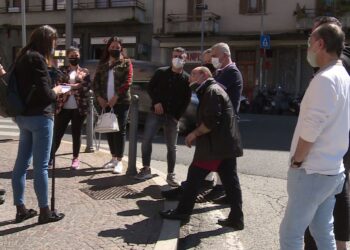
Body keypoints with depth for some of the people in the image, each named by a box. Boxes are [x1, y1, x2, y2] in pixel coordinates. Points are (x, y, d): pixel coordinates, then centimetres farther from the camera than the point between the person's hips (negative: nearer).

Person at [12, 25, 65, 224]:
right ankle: (45, 211, 9)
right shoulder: (37, 59, -15)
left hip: (24, 115, 9)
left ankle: (21, 209, 21)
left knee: (22, 163, 11)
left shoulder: (23, 57, 12)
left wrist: (52, 89, 11)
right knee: (41, 166, -1)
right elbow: (44, 94, -20)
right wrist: (56, 92, 0)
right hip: (39, 117, -9)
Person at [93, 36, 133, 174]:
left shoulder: (126, 63, 2)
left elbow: (127, 82, -9)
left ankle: (119, 161, -2)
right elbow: (96, 82, 11)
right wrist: (99, 97, -4)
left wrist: (116, 96, -16)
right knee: (109, 129, 9)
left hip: (121, 102, -5)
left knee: (120, 130, -5)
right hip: (105, 102, 5)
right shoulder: (102, 64, 14)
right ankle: (113, 158, 21)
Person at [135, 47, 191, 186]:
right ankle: (146, 169, 11)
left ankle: (170, 175, 14)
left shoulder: (186, 79, 0)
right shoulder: (161, 72, 3)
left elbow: (186, 100, 0)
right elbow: (150, 87, 8)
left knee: (171, 147, 4)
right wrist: (156, 102, -7)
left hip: (173, 116, -1)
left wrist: (177, 116, -8)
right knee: (146, 140, -4)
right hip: (156, 112, 1)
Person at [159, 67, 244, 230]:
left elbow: (212, 121, -21)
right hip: (227, 146, 10)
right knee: (230, 182, 6)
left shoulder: (212, 91, -12)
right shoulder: (214, 90, 20)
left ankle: (183, 211, 12)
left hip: (213, 146, -9)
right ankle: (236, 218, 9)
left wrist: (195, 133, -10)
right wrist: (198, 134, 13)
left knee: (194, 177, 2)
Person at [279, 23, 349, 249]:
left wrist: (296, 161, -9)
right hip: (331, 169, 9)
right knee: (323, 231, 17)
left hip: (312, 172, -9)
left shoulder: (325, 79, -18)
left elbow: (311, 129, -24)